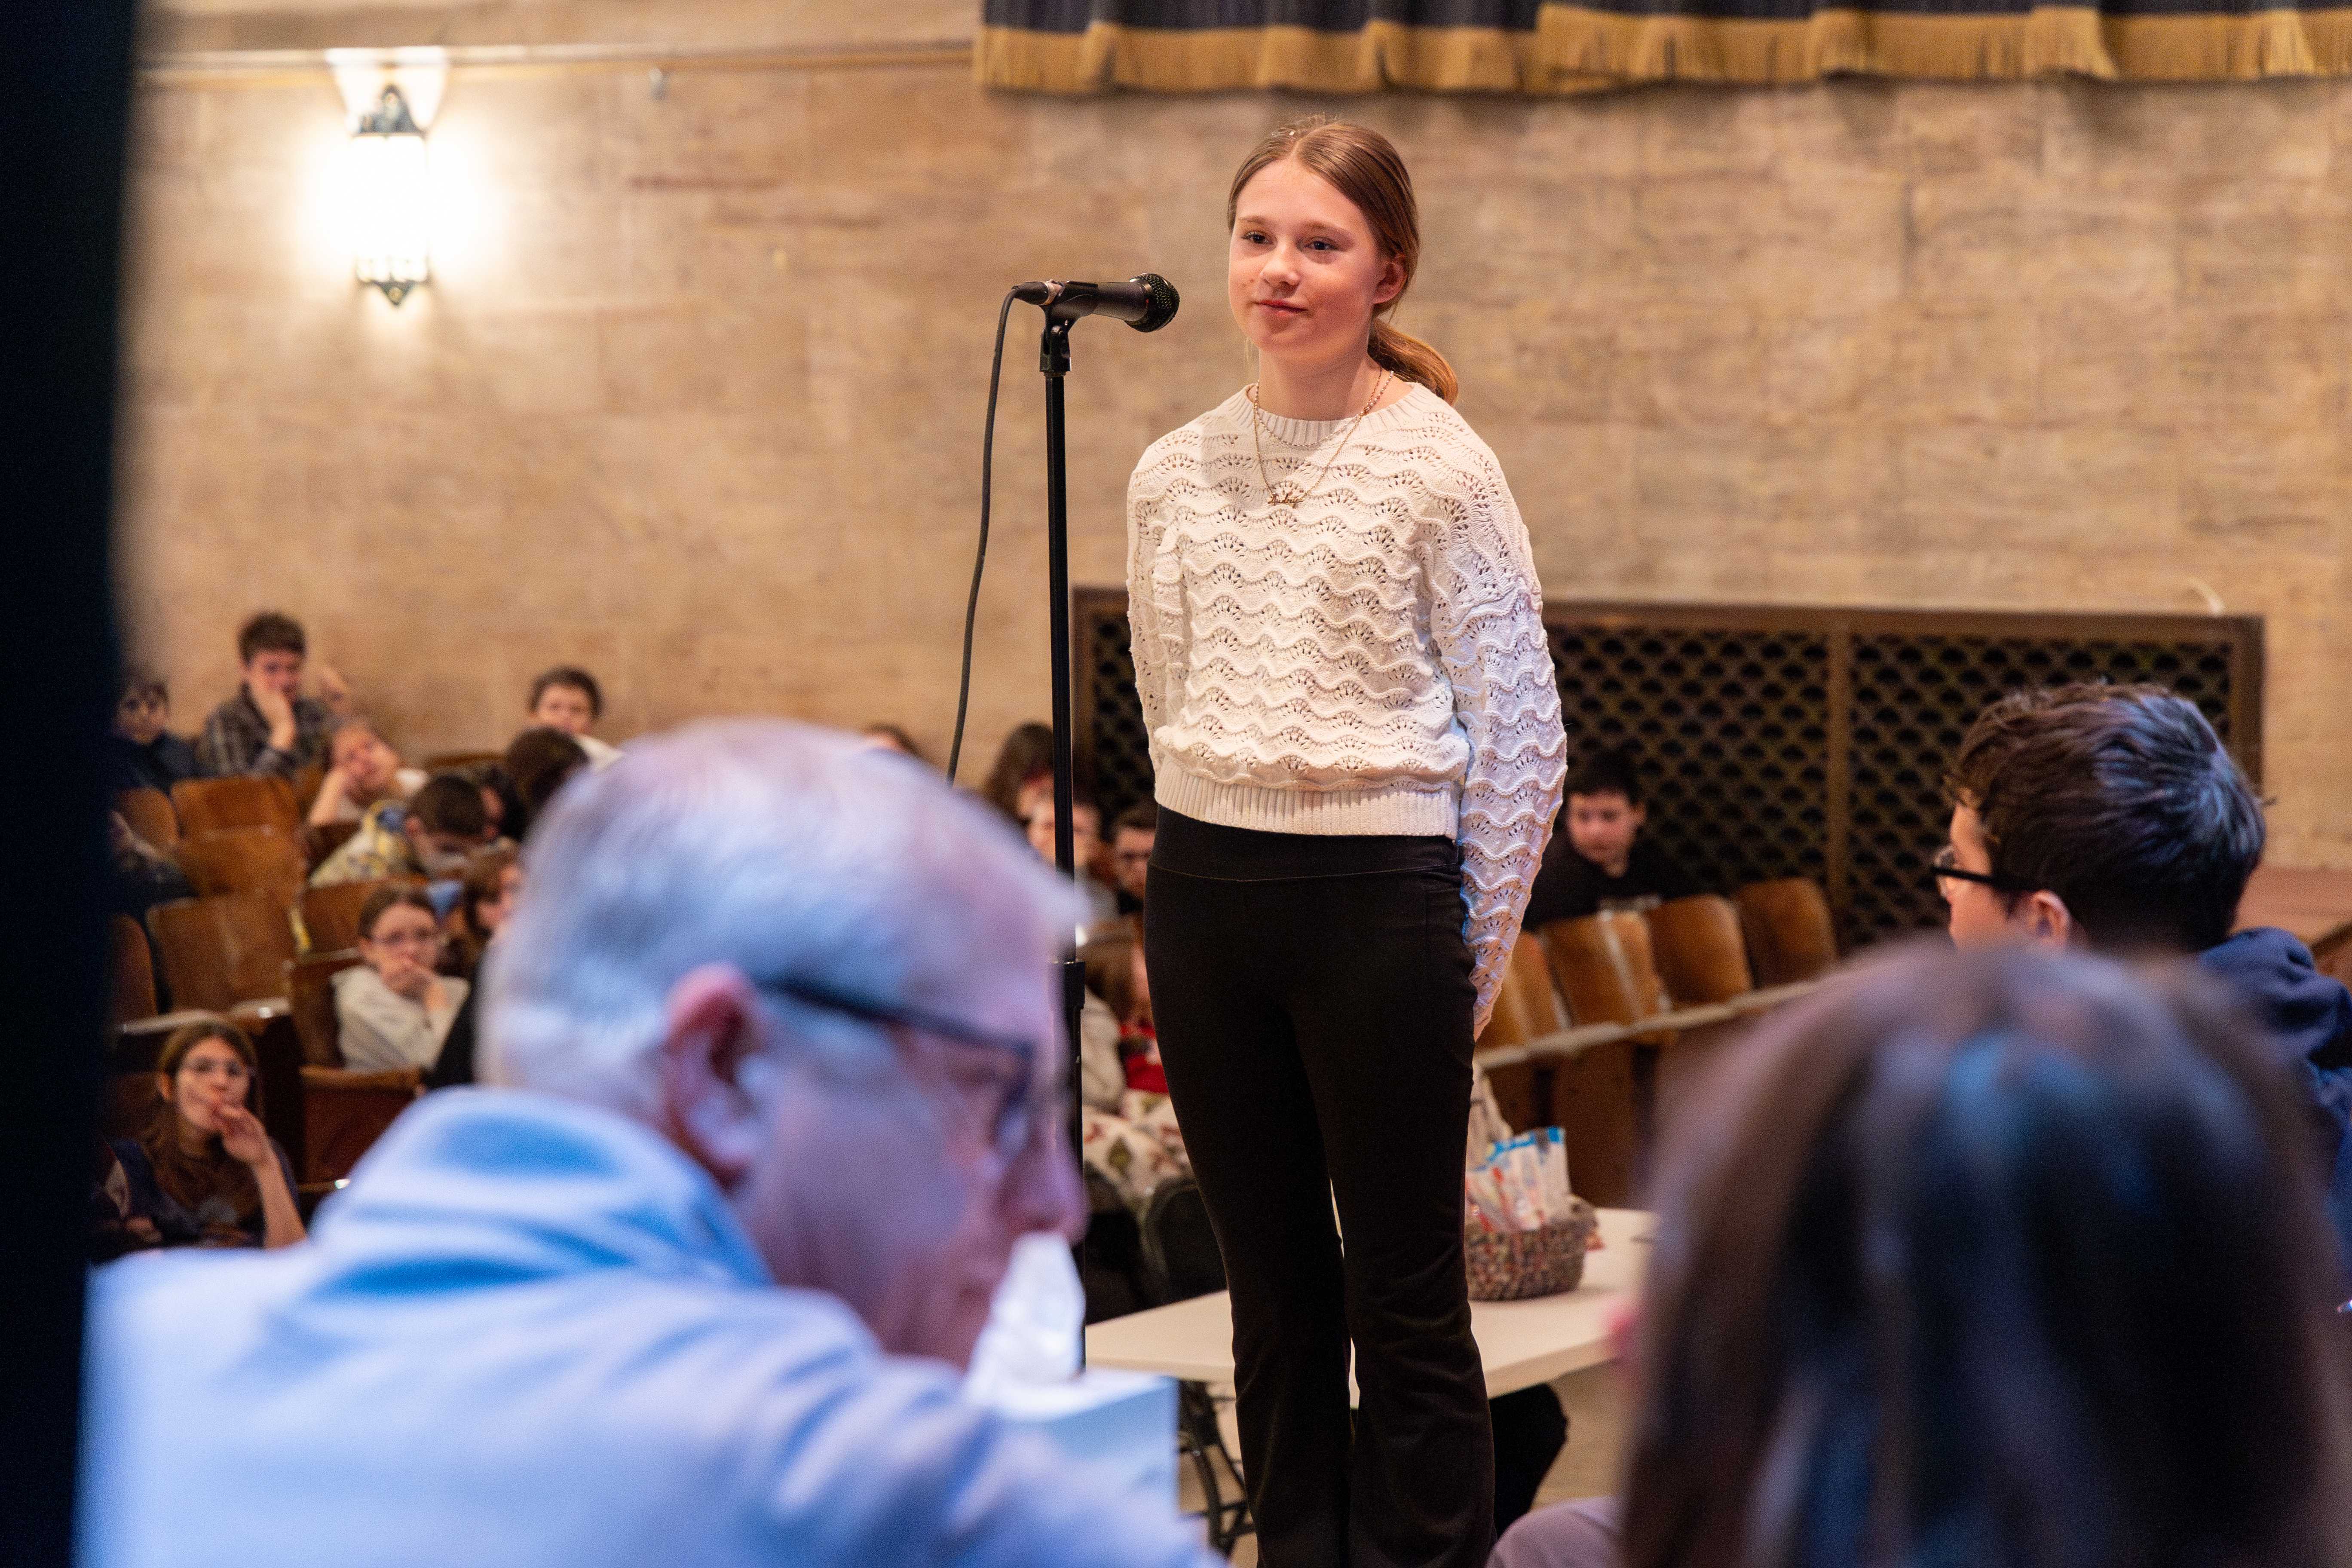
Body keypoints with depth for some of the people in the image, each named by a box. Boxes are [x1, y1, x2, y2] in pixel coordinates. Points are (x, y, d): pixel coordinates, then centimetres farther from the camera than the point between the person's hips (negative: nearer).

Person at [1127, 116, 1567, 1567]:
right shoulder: (1175, 477, 8)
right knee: (1274, 1293, 12)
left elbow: (1521, 736, -5)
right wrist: (1213, 885, 13)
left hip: (1381, 894, -5)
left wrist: (1471, 957, -3)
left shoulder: (1441, 471, -6)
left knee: (1407, 1308, 0)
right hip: (1205, 898, 5)